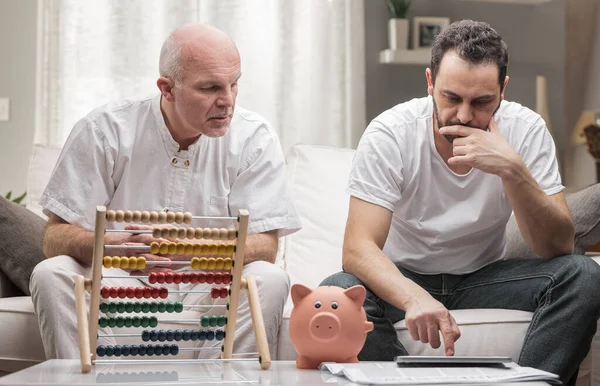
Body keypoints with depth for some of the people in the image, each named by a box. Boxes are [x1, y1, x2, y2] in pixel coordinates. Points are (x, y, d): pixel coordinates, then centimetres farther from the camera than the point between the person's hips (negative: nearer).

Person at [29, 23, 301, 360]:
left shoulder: (254, 138, -5)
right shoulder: (103, 131, -7)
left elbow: (264, 246, -11)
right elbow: (56, 238, -10)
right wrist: (116, 247, -33)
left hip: (211, 295, 0)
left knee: (269, 280, -28)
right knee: (51, 274, -26)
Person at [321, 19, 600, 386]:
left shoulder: (525, 129, -14)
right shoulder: (390, 134, -19)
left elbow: (558, 247, -18)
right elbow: (359, 248, -28)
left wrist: (513, 170, -34)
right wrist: (414, 297, -49)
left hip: (483, 278, 2)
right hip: (402, 278, -1)